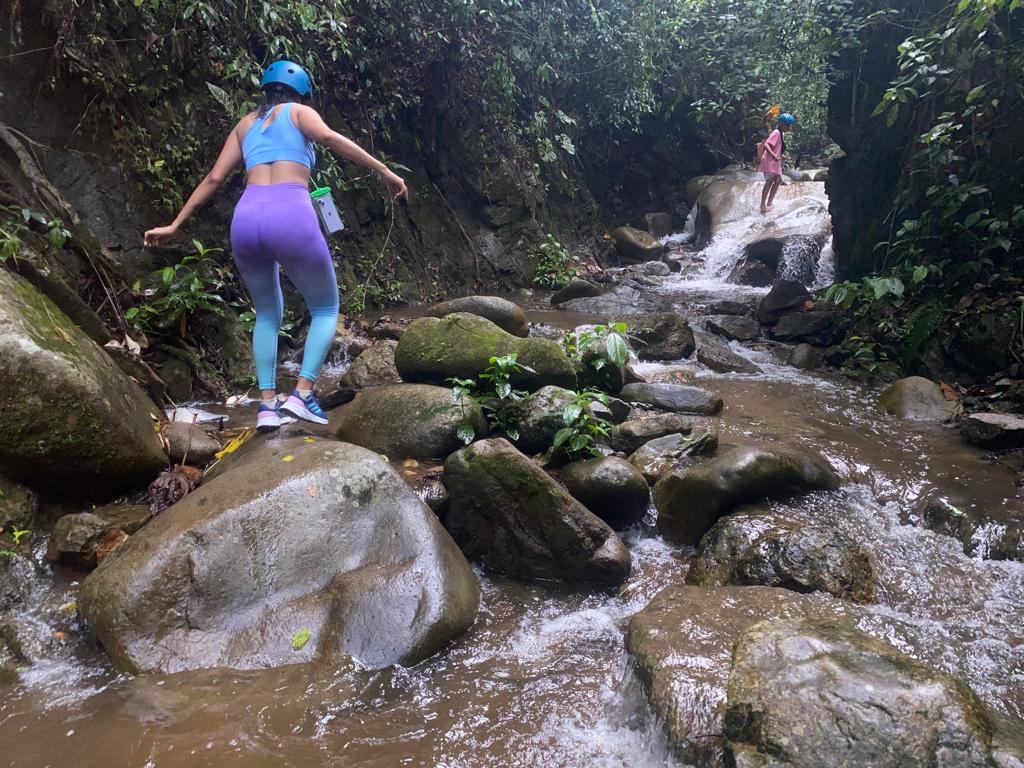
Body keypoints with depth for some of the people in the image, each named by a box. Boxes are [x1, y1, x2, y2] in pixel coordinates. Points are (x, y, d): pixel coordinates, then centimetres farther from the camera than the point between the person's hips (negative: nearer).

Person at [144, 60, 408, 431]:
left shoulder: (245, 125, 28)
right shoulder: (299, 112, 18)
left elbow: (213, 179, 22)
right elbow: (329, 137, -4)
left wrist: (174, 226, 27)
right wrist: (384, 170, -7)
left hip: (246, 219, 4)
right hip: (290, 217, -4)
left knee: (267, 314, 23)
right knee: (326, 309, 14)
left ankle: (267, 404, 11)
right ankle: (302, 394, -2)